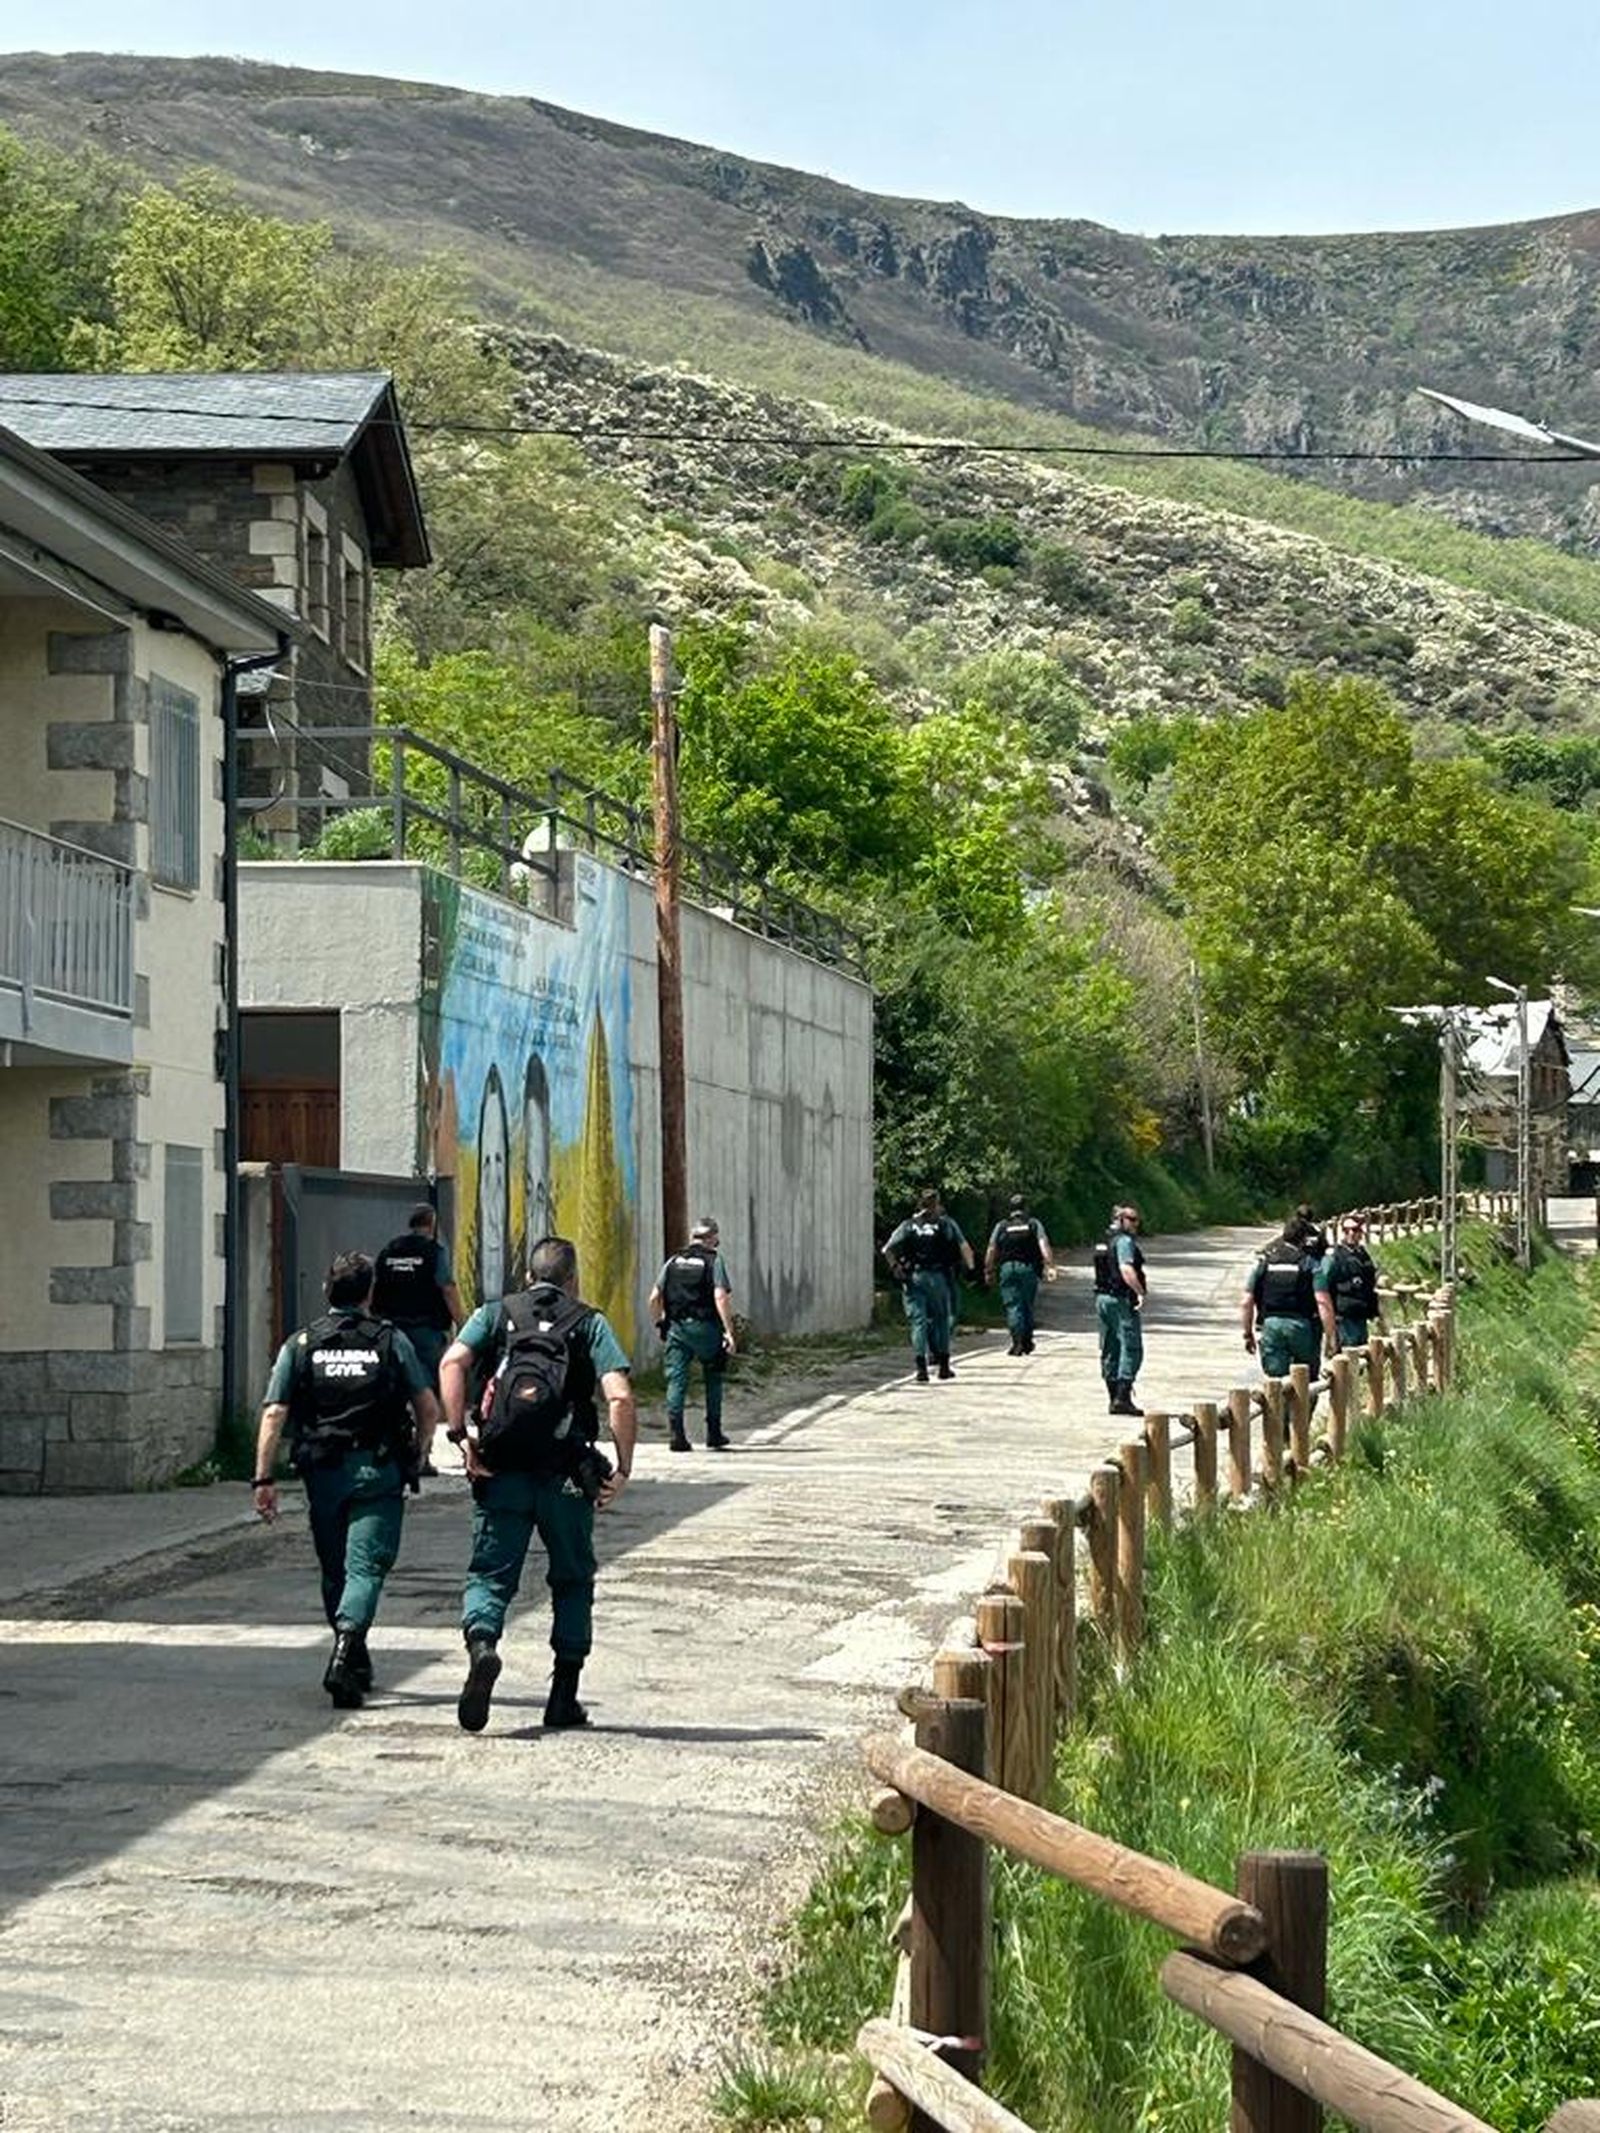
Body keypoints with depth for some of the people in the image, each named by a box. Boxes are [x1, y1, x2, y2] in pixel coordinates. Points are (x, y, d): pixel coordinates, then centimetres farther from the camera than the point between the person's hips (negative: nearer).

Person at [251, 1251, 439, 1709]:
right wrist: (416, 1447, 22)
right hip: (378, 1472, -2)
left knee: (334, 1569, 16)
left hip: (322, 1470, 2)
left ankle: (356, 1664, 27)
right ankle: (346, 1651, -28)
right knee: (366, 1565, -7)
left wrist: (264, 1479, -2)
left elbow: (274, 1415, -3)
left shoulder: (300, 1344, 4)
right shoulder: (391, 1342, 1)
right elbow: (429, 1410, 2)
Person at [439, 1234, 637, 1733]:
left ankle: (481, 1645, -26)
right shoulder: (590, 1322, 8)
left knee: (489, 1575, 5)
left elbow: (452, 1363, -7)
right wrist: (623, 1469, -2)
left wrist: (460, 1435, -8)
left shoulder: (495, 1314, 12)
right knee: (572, 1581, 16)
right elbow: (619, 1397, -8)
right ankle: (564, 1697, 14)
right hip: (565, 1477, 0)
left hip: (500, 1472, 0)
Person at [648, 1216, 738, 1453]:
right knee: (713, 1380, 14)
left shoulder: (674, 1261, 10)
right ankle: (713, 1433, 16)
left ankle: (676, 1433, -9)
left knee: (676, 1379, 3)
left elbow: (654, 1297, 6)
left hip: (676, 1328, 3)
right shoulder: (714, 1260, -2)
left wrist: (660, 1322, 21)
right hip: (705, 1327, -2)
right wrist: (728, 1331, -14)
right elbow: (721, 1297, -14)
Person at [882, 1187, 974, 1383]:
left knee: (917, 1321, 1)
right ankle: (943, 1365, 17)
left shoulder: (908, 1225, 7)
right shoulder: (947, 1223, 3)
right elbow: (964, 1248, -6)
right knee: (941, 1319, 14)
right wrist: (970, 1269, 3)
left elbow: (888, 1249, -3)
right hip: (938, 1278, -1)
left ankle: (921, 1366, -11)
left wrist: (895, 1268, 5)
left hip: (914, 1278, 1)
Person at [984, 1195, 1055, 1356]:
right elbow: (1044, 1245, -6)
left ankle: (1017, 1341, -14)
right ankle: (1027, 1342, 15)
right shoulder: (1034, 1223, 6)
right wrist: (1050, 1266, -12)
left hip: (1007, 1267, -1)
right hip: (1028, 1268, 1)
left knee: (1012, 1306, -2)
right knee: (1027, 1305, 13)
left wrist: (989, 1271, 8)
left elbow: (991, 1250, 3)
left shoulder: (1001, 1226, 8)